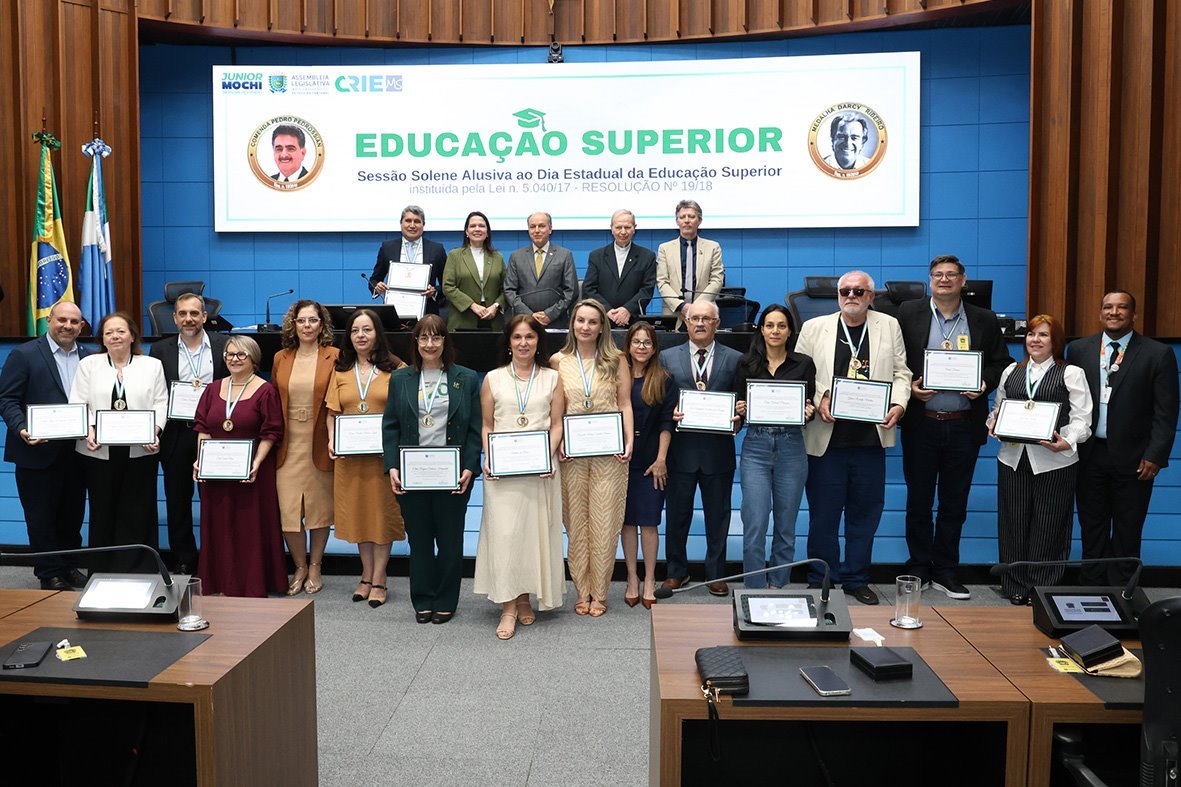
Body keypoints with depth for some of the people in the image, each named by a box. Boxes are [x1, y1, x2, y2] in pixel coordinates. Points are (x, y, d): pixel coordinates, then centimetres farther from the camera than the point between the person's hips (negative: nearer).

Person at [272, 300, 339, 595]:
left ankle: (315, 567, 24)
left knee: (320, 507, 8)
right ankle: (300, 568, 19)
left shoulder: (334, 357, -2)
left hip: (319, 443, -2)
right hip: (288, 443, 2)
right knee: (288, 509, 0)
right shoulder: (281, 358, 8)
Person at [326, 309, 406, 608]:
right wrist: (331, 440, -6)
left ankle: (378, 580, 12)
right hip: (350, 455, 4)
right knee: (357, 513, 10)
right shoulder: (340, 370, 11)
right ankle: (366, 576, 22)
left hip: (384, 453, -3)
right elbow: (332, 413, 10)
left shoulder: (395, 368, -1)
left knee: (382, 512, 2)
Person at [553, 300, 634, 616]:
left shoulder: (616, 360, 5)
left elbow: (624, 404, 4)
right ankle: (582, 592, 18)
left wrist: (629, 441, -6)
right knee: (576, 524, 6)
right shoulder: (558, 361, 6)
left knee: (604, 524, 2)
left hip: (609, 453, -1)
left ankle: (599, 594, 14)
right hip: (571, 454, 1)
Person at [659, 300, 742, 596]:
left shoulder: (735, 359, 6)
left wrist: (737, 419, -15)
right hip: (681, 449, 0)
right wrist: (670, 413, -14)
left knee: (718, 514, 9)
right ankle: (676, 571, 25)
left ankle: (716, 574, 24)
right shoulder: (668, 357, 7)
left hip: (718, 450, 0)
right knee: (677, 513, 9)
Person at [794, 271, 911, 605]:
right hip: (826, 438, -2)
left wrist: (898, 404, -6)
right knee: (823, 514, 4)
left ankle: (856, 580, 23)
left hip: (870, 438, 2)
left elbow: (900, 373, 10)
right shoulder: (814, 327, 5)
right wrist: (819, 399, -12)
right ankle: (820, 581, 18)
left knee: (865, 512, 9)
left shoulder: (889, 326, 10)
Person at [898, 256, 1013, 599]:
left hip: (964, 426, 2)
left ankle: (945, 571, 23)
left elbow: (1002, 362, 10)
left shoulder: (984, 320, 7)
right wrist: (909, 386, -13)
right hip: (921, 425, -1)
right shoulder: (908, 313, 2)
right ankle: (918, 570, 21)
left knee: (954, 504, 10)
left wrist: (984, 383, -8)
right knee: (918, 502, 8)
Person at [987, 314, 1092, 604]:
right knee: (1013, 524, 5)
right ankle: (1016, 586, 17)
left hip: (1054, 462, -3)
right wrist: (993, 424, -2)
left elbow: (1082, 419, -3)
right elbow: (997, 408, 20)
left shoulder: (1071, 374, 4)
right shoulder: (1011, 372, 16)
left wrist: (1066, 442, -20)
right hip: (1013, 458, 3)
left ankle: (1040, 589, 12)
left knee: (1047, 527, 2)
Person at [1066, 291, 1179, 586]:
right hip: (1089, 453, 2)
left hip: (1133, 458, -2)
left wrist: (1155, 455, -11)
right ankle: (1092, 587, 23)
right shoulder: (1078, 349, 3)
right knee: (1092, 526, 12)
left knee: (1127, 530, 8)